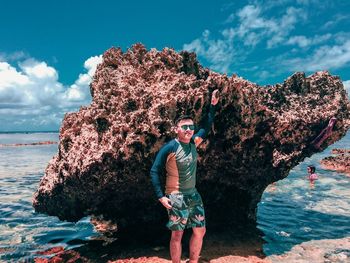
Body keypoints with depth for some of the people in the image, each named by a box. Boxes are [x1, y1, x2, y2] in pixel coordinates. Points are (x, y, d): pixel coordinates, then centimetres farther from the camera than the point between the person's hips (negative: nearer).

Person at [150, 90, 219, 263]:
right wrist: (161, 196, -15)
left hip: (193, 195, 6)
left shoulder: (194, 142, 0)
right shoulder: (170, 148, -16)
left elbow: (207, 127, 15)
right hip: (176, 198, -6)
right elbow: (154, 171, -11)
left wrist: (213, 105, 9)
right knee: (177, 235, 5)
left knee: (200, 231, 14)